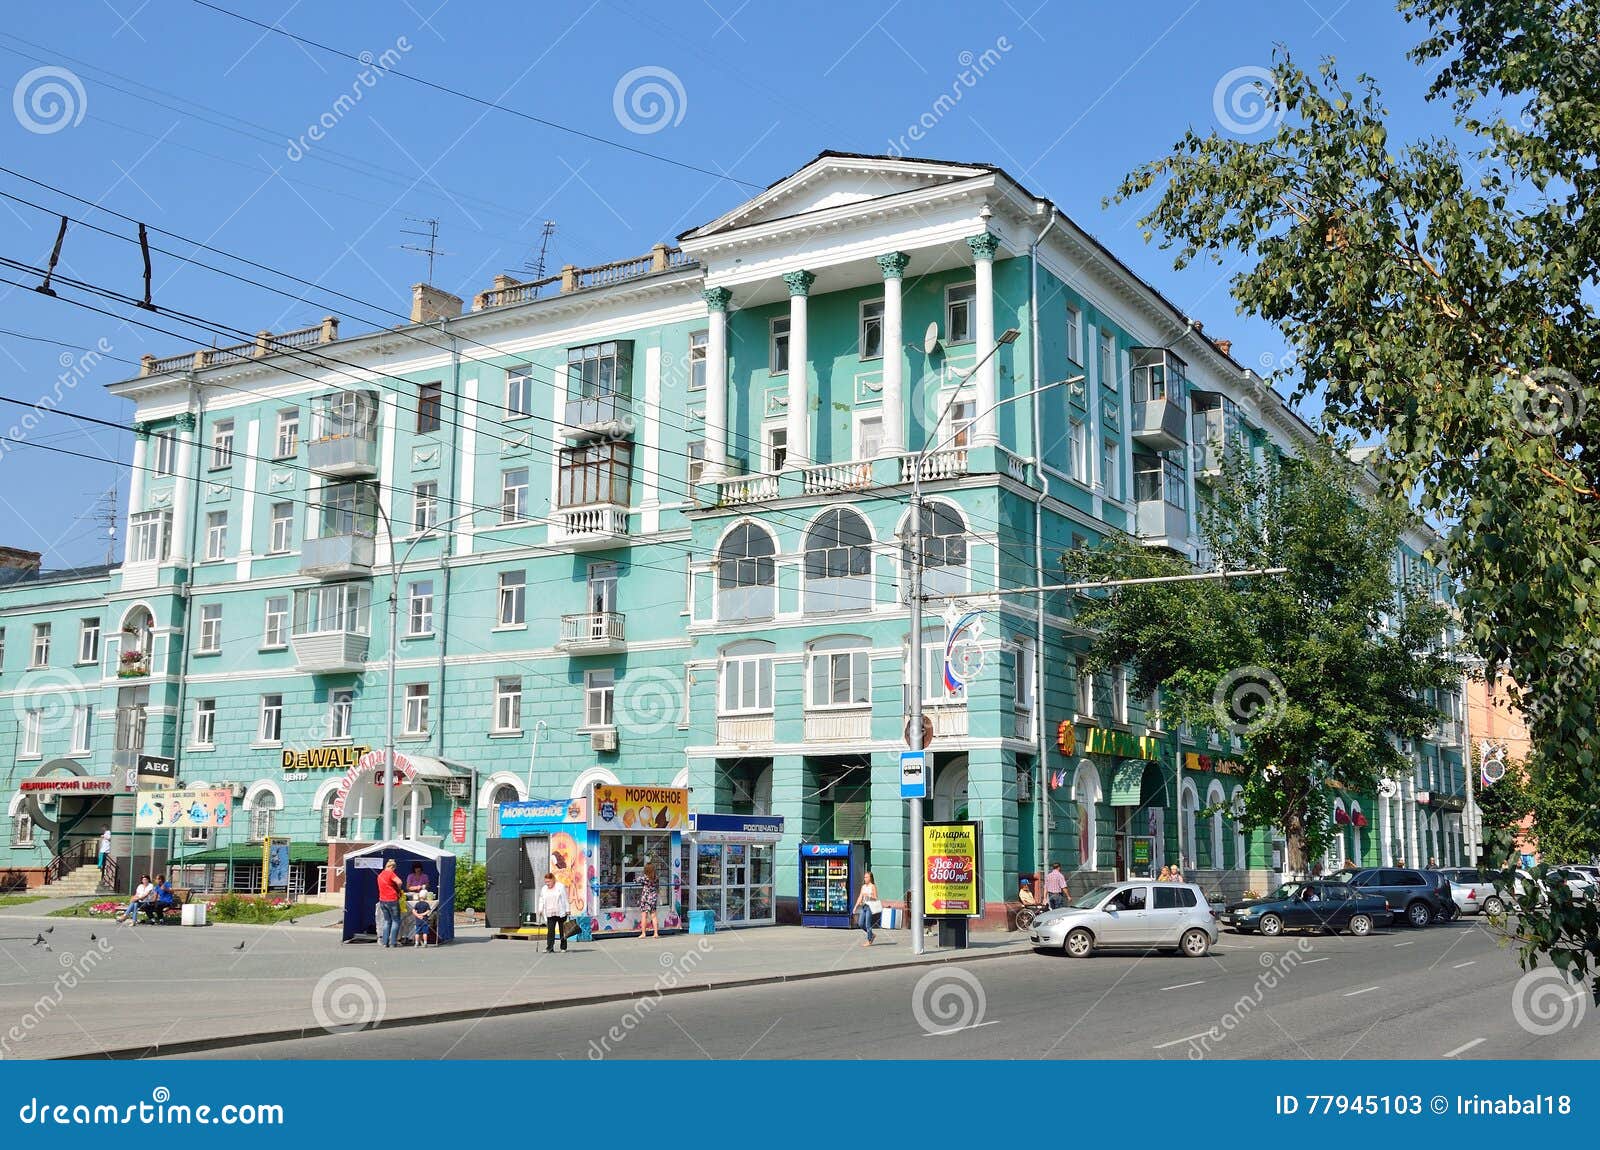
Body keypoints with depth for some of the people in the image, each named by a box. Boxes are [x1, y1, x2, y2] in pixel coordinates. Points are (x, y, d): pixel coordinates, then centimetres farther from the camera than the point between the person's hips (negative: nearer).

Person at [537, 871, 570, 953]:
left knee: (562, 930, 4)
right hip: (550, 914, 3)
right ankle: (549, 948, -14)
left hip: (560, 913, -3)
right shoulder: (543, 889, 12)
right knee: (550, 930, -9)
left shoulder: (560, 887, -1)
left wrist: (567, 910, -4)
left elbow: (565, 899, -1)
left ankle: (563, 947, 14)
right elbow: (541, 900, 14)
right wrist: (540, 910, 1)